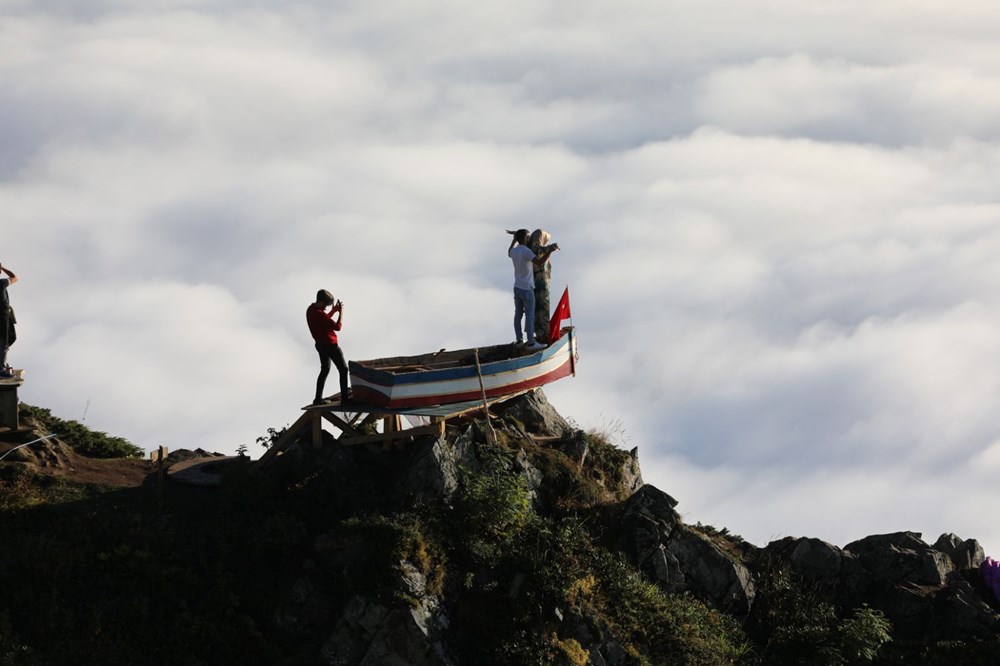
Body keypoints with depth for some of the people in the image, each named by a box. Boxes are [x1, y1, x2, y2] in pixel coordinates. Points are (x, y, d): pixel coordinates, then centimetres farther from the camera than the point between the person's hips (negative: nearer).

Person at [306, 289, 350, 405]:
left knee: (324, 370, 21)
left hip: (320, 344, 9)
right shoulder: (319, 314, -28)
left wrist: (334, 311, 9)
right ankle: (345, 396, 6)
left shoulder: (311, 310, 1)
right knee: (343, 370, 4)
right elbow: (338, 326, -25)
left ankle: (318, 399, 20)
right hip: (330, 345, -9)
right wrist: (341, 312, -13)